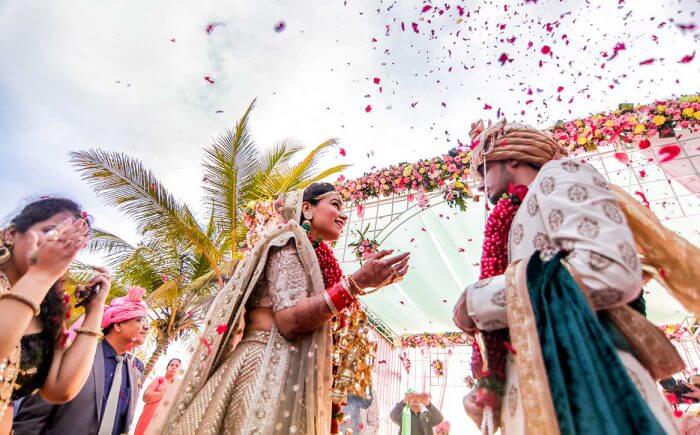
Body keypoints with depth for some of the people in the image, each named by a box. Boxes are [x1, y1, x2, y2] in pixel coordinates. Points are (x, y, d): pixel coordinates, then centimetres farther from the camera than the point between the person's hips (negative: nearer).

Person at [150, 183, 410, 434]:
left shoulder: (310, 253, 20)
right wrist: (357, 282, -24)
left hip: (287, 372, 9)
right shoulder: (290, 242, -7)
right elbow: (290, 321, -22)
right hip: (270, 368, -9)